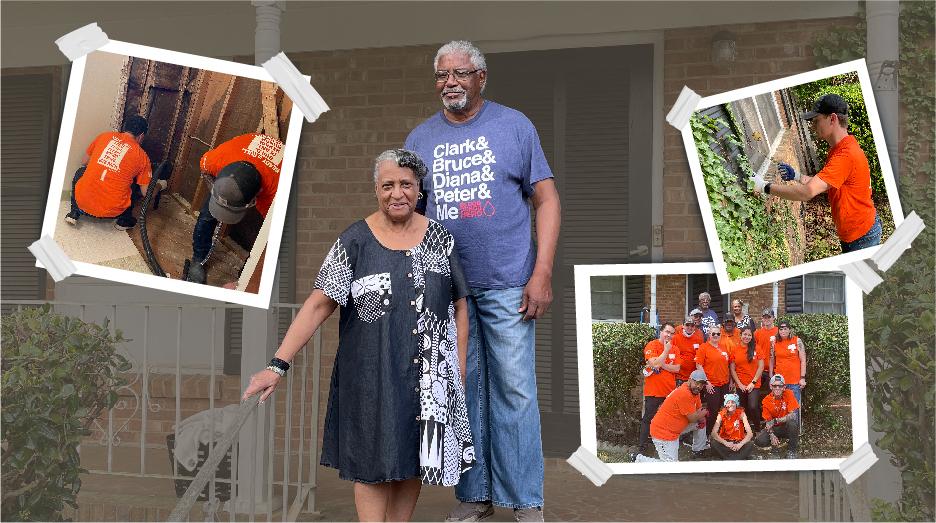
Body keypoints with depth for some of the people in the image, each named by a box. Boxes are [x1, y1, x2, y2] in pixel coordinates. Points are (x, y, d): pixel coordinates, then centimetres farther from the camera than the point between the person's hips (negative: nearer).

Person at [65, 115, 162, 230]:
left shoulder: (104, 136, 7)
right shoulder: (141, 156, 0)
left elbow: (84, 162, 21)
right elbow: (147, 193, 4)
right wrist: (160, 185, 26)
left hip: (82, 202, 2)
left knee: (81, 172, 34)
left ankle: (74, 213, 21)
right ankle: (123, 220, 20)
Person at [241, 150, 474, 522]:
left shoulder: (440, 239, 3)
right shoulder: (355, 241, -5)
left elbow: (459, 307, 8)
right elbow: (319, 304, -11)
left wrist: (460, 370, 1)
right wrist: (279, 365, -19)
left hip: (427, 376, 3)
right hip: (370, 376, -2)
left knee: (411, 463, 12)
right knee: (374, 465, 4)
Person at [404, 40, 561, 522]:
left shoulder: (514, 126, 2)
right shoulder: (420, 138, 10)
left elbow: (546, 199, 0)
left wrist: (542, 273, -8)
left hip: (507, 284, -3)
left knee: (515, 391, -1)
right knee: (463, 391, 8)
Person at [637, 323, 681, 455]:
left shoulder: (674, 348, 7)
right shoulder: (652, 345, -9)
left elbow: (677, 368, -2)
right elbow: (654, 364, -22)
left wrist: (661, 364, -14)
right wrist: (666, 350, -16)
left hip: (670, 391, 5)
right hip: (653, 390, -5)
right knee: (648, 418, 1)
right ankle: (642, 446, 5)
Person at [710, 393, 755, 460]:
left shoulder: (741, 413, -8)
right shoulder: (722, 414, -8)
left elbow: (750, 433, -16)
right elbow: (714, 433, -18)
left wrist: (740, 444, -32)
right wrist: (725, 443, -34)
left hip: (738, 442, 0)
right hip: (725, 442, 0)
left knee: (750, 444, -30)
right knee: (714, 443, -30)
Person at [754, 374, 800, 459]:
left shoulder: (788, 394, -15)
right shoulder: (767, 400, -7)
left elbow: (793, 415, -24)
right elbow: (768, 422, -5)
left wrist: (775, 421, -28)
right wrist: (771, 435, -24)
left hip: (787, 427, -2)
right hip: (775, 428, 2)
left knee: (792, 420, -37)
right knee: (759, 441, -24)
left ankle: (791, 451, -17)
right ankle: (776, 443, 12)